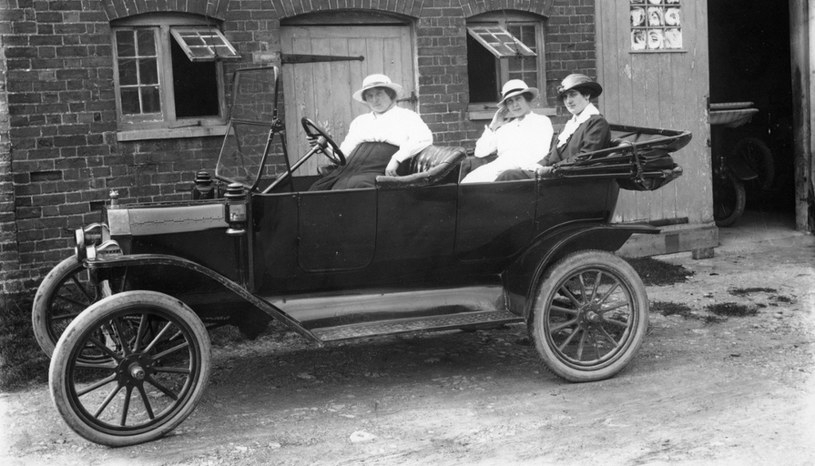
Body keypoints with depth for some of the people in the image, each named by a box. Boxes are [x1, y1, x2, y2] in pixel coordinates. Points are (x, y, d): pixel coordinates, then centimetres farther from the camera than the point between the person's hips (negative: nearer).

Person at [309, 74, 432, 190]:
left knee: (355, 185, -36)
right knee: (316, 188, -19)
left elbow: (425, 138, -6)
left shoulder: (406, 116, 12)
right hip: (350, 170, 6)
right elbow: (343, 154, 26)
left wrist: (396, 159, -16)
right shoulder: (359, 121, 30)